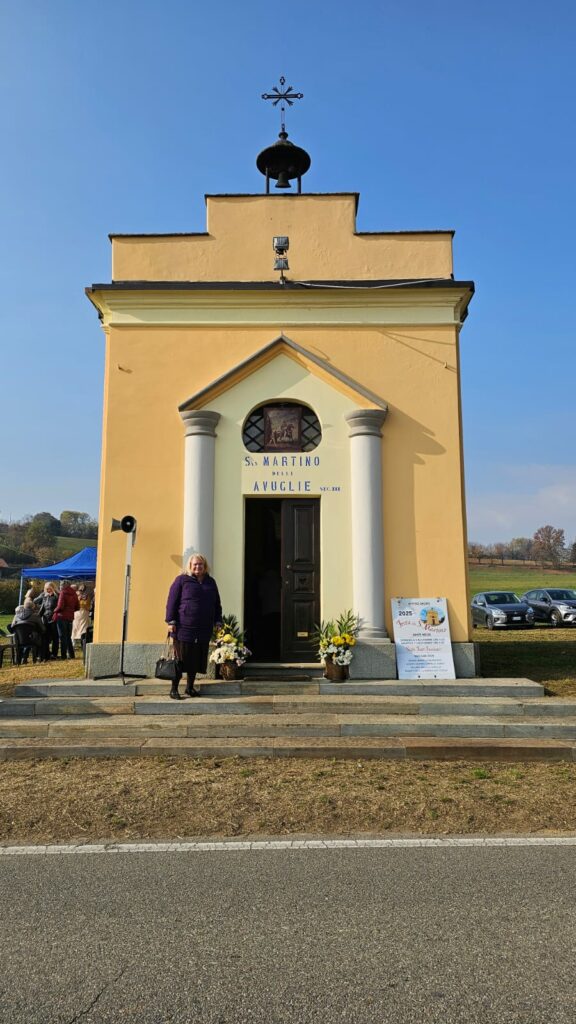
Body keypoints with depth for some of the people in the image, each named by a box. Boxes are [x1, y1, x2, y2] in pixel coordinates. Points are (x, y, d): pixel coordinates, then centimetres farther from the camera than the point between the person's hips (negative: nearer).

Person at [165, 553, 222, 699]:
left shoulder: (210, 582, 15)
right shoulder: (182, 580, 1)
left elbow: (217, 604, 20)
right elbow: (172, 601, -3)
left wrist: (218, 622, 14)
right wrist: (171, 621, -9)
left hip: (203, 630, 4)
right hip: (184, 628, -4)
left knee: (197, 659, 8)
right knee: (181, 659, 0)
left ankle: (190, 687, 23)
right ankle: (174, 689, 10)